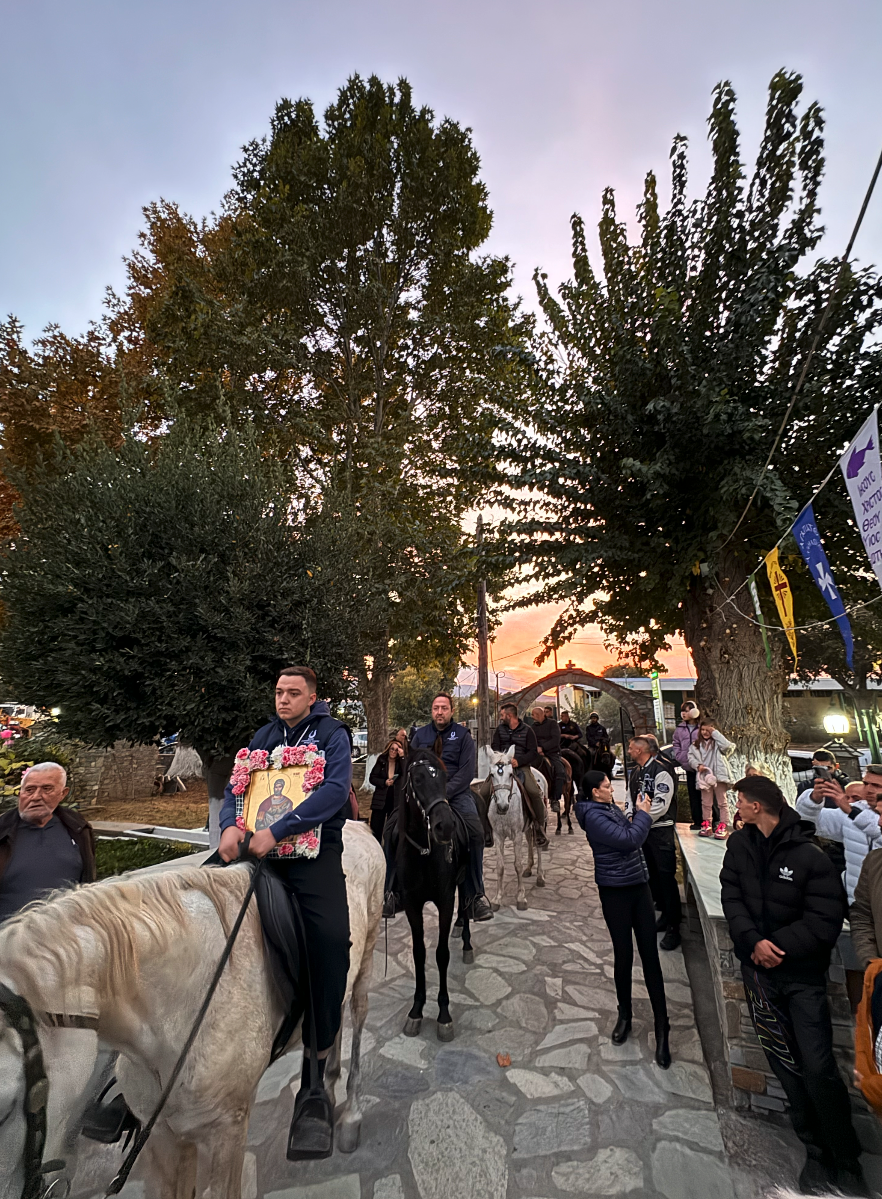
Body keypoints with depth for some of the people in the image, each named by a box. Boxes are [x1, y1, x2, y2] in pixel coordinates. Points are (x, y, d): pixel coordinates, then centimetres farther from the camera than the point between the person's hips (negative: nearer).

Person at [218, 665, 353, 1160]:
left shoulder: (332, 734, -3)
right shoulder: (265, 736, 14)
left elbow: (335, 790, -17)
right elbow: (237, 785, 10)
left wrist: (276, 830, -23)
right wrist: (231, 824, -12)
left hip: (316, 851, -5)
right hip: (264, 850, 5)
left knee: (331, 938, -20)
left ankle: (319, 1059, -1)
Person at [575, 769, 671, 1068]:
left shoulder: (611, 809, 6)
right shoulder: (594, 816, -20)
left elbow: (632, 836, 12)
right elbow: (630, 840, -24)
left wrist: (640, 813, 0)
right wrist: (644, 814, -11)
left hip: (638, 886, 6)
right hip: (616, 892, -6)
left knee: (650, 955, 6)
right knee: (624, 955, 8)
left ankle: (662, 1028, 16)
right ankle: (625, 1014, 31)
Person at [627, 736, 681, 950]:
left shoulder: (661, 771, -16)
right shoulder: (635, 773, 10)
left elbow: (661, 805, -21)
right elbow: (630, 799, 13)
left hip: (660, 830, -8)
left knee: (666, 876, -4)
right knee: (652, 875, 16)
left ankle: (673, 927, 6)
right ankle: (666, 915, 31)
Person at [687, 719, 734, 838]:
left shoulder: (717, 742, 0)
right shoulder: (696, 744, 9)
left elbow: (726, 745, -20)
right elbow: (691, 757, 8)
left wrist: (715, 732, -14)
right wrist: (698, 765, -11)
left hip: (719, 776, -3)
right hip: (704, 777, 4)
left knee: (722, 802, 4)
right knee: (706, 803, 12)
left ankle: (723, 827, 7)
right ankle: (707, 825, 21)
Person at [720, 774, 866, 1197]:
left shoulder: (810, 855, -17)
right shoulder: (740, 844, -3)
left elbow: (826, 920, -16)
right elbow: (732, 898, -3)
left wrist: (778, 945, -16)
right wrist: (754, 941, -17)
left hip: (802, 972, -3)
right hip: (758, 966, 4)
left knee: (818, 1067, -3)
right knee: (786, 1064, 11)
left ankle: (847, 1161, 21)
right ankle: (817, 1151, 30)